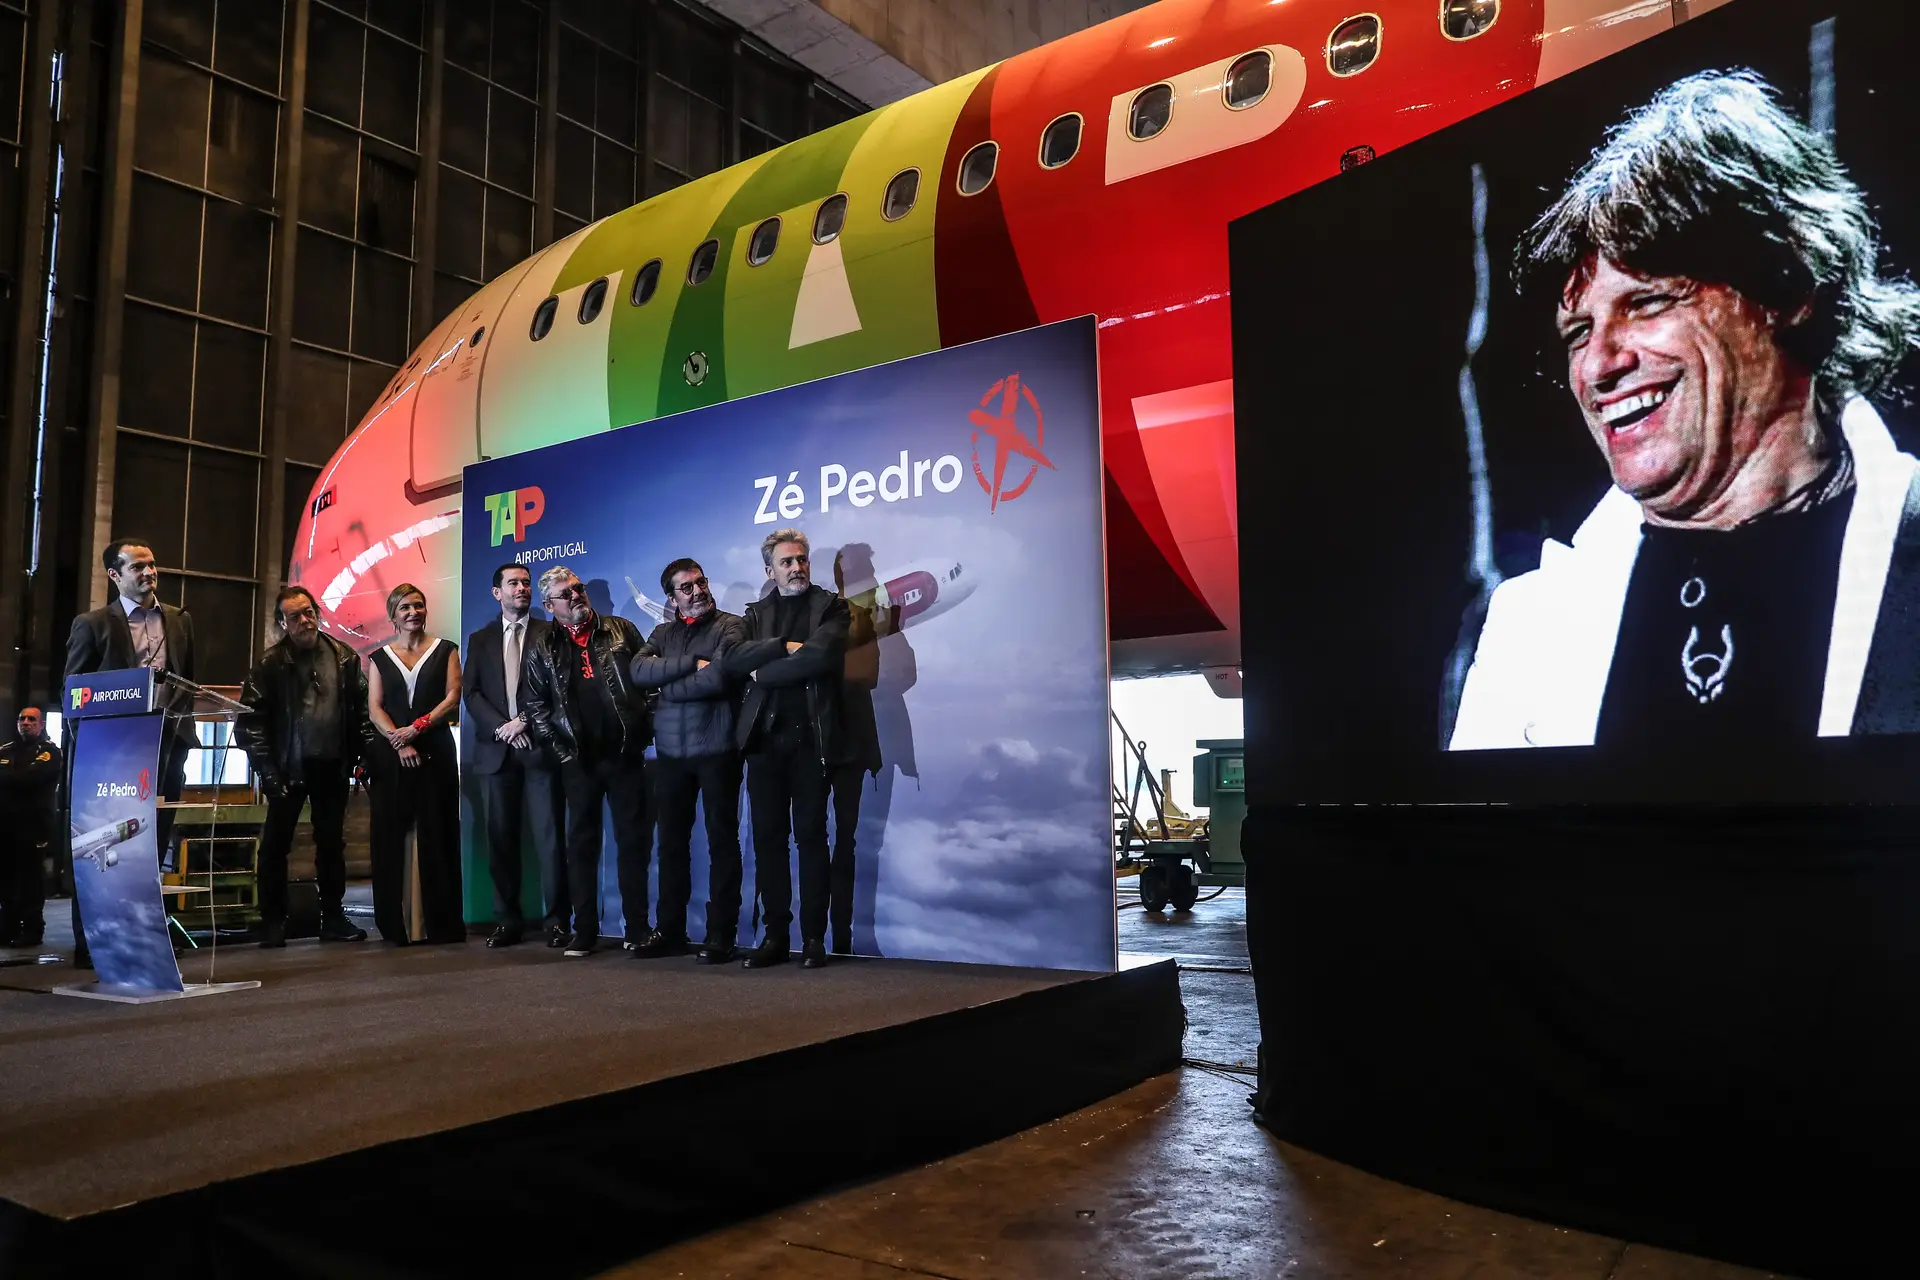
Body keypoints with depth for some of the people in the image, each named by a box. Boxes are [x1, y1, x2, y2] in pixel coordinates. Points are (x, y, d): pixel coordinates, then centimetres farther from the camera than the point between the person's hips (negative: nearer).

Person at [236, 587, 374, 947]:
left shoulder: (345, 657, 3)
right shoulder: (270, 664, -5)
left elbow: (361, 708, 7)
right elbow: (250, 720, -7)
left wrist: (362, 753, -1)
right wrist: (267, 769, -11)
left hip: (332, 765, 2)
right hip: (288, 767, -2)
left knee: (332, 843, 9)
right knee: (276, 844, 3)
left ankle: (333, 917, 18)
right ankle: (273, 923, 13)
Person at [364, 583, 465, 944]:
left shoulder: (445, 651, 10)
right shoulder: (379, 658, 14)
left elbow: (452, 698, 0)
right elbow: (374, 708, 4)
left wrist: (416, 728, -12)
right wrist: (400, 743, -12)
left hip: (435, 751, -1)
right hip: (390, 755, 2)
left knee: (435, 836, -3)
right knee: (392, 836, 0)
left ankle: (441, 923, 0)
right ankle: (396, 924, 5)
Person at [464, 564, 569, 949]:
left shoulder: (550, 633, 8)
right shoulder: (480, 639, 16)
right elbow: (471, 693, 7)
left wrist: (526, 722, -10)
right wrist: (501, 726, -8)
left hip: (540, 747, -3)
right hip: (496, 750, 3)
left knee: (548, 836, -5)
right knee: (500, 837, 4)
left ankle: (558, 921, 0)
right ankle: (507, 919, 12)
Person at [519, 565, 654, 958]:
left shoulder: (621, 631, 6)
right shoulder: (543, 651, 8)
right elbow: (534, 705, 10)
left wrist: (646, 728, -2)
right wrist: (559, 746, 1)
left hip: (625, 751, -1)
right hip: (578, 759, 1)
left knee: (634, 839, 1)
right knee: (581, 842, 5)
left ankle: (637, 928, 8)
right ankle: (584, 931, 12)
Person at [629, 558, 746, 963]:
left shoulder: (730, 626, -1)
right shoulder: (663, 633, 14)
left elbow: (718, 677, -17)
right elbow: (639, 671, -4)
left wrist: (667, 685, -4)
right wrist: (690, 663, -14)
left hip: (717, 747, -5)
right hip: (670, 750, 5)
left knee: (722, 841, 1)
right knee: (671, 841, 10)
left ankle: (721, 934, 6)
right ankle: (669, 930, 19)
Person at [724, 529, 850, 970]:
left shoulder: (831, 606, 5)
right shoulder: (756, 612, 16)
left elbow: (820, 656, -15)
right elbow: (733, 659, -2)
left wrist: (763, 672, -6)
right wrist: (784, 647, -13)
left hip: (811, 735, -3)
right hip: (764, 736, 4)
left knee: (811, 836, 0)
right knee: (768, 838, 4)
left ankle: (814, 938, 6)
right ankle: (776, 935, 13)